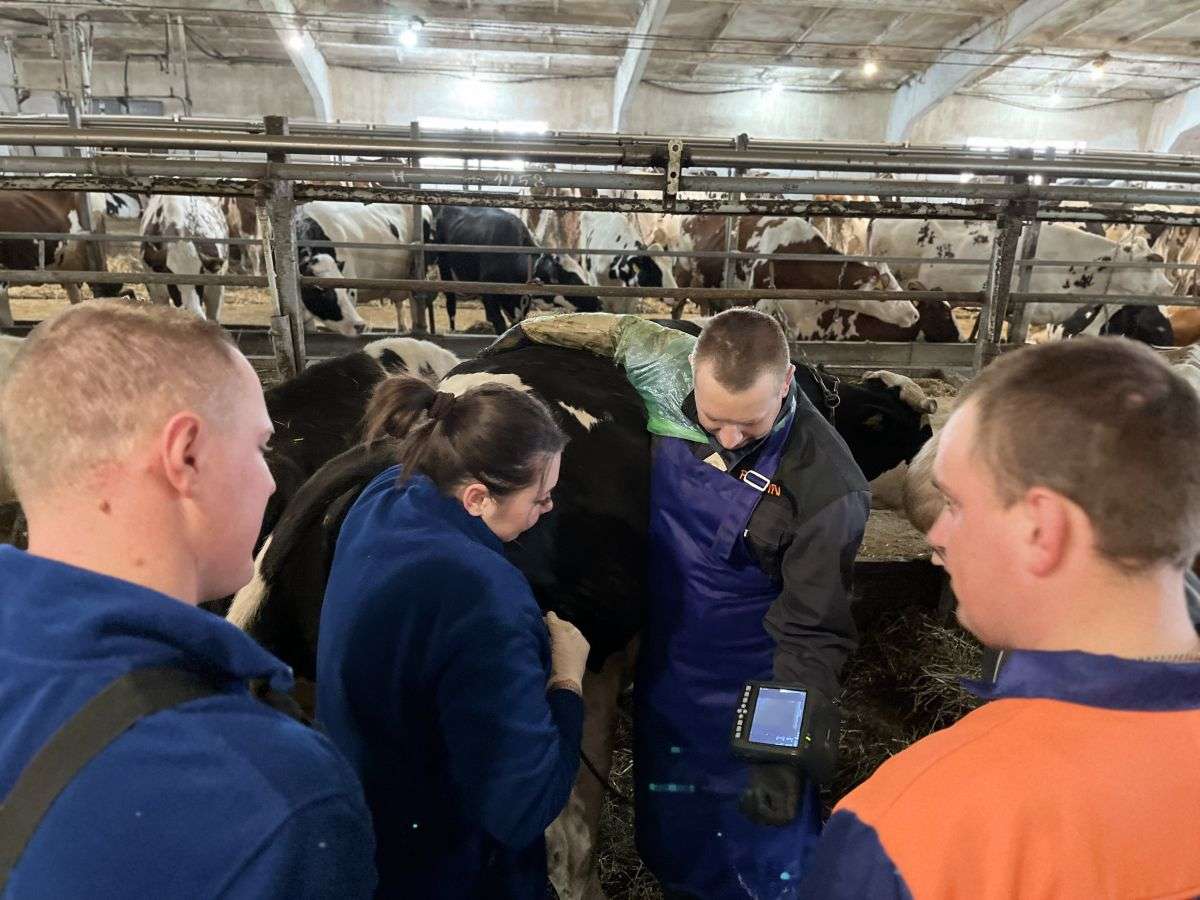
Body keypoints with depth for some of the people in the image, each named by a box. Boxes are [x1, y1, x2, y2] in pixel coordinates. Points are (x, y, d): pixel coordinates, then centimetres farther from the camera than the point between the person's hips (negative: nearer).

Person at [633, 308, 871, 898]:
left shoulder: (825, 484, -27)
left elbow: (814, 634, -20)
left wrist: (783, 750, -24)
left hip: (747, 698, -5)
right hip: (663, 678, 5)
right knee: (669, 846, 25)